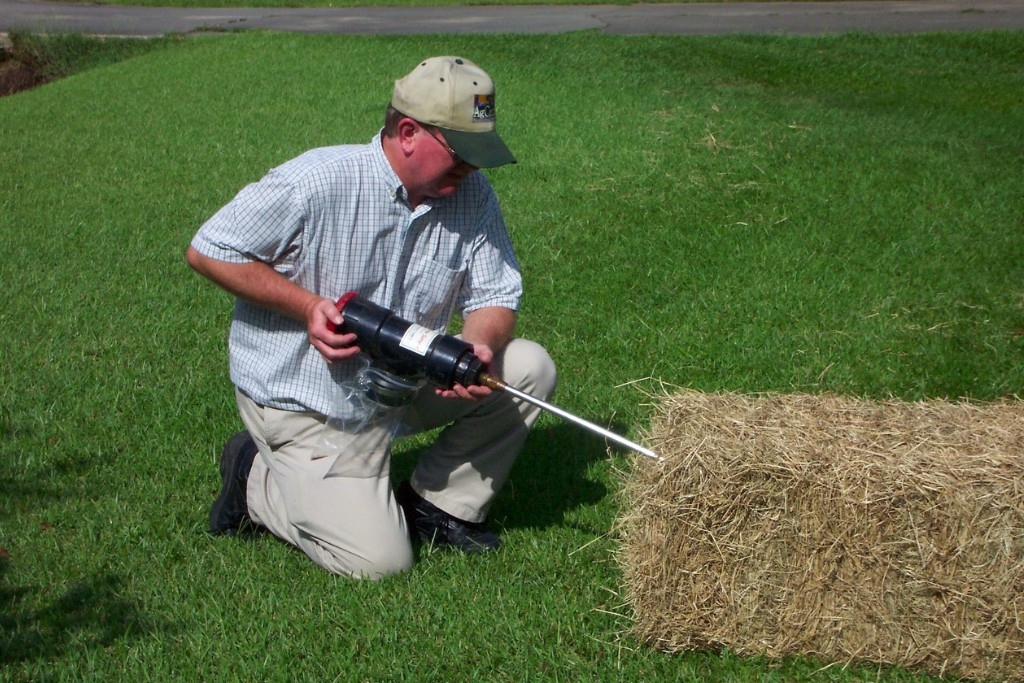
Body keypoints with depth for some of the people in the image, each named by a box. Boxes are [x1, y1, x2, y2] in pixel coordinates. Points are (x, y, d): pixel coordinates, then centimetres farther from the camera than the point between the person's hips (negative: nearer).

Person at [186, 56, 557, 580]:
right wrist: (309, 305, -24)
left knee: (529, 367, -9)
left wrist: (480, 348, -26)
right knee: (378, 561, -14)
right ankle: (256, 479, 11)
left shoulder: (470, 193, -6)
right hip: (303, 395, -6)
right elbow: (207, 251, -15)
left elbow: (494, 294, -2)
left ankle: (438, 504, 5)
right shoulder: (316, 182, -22)